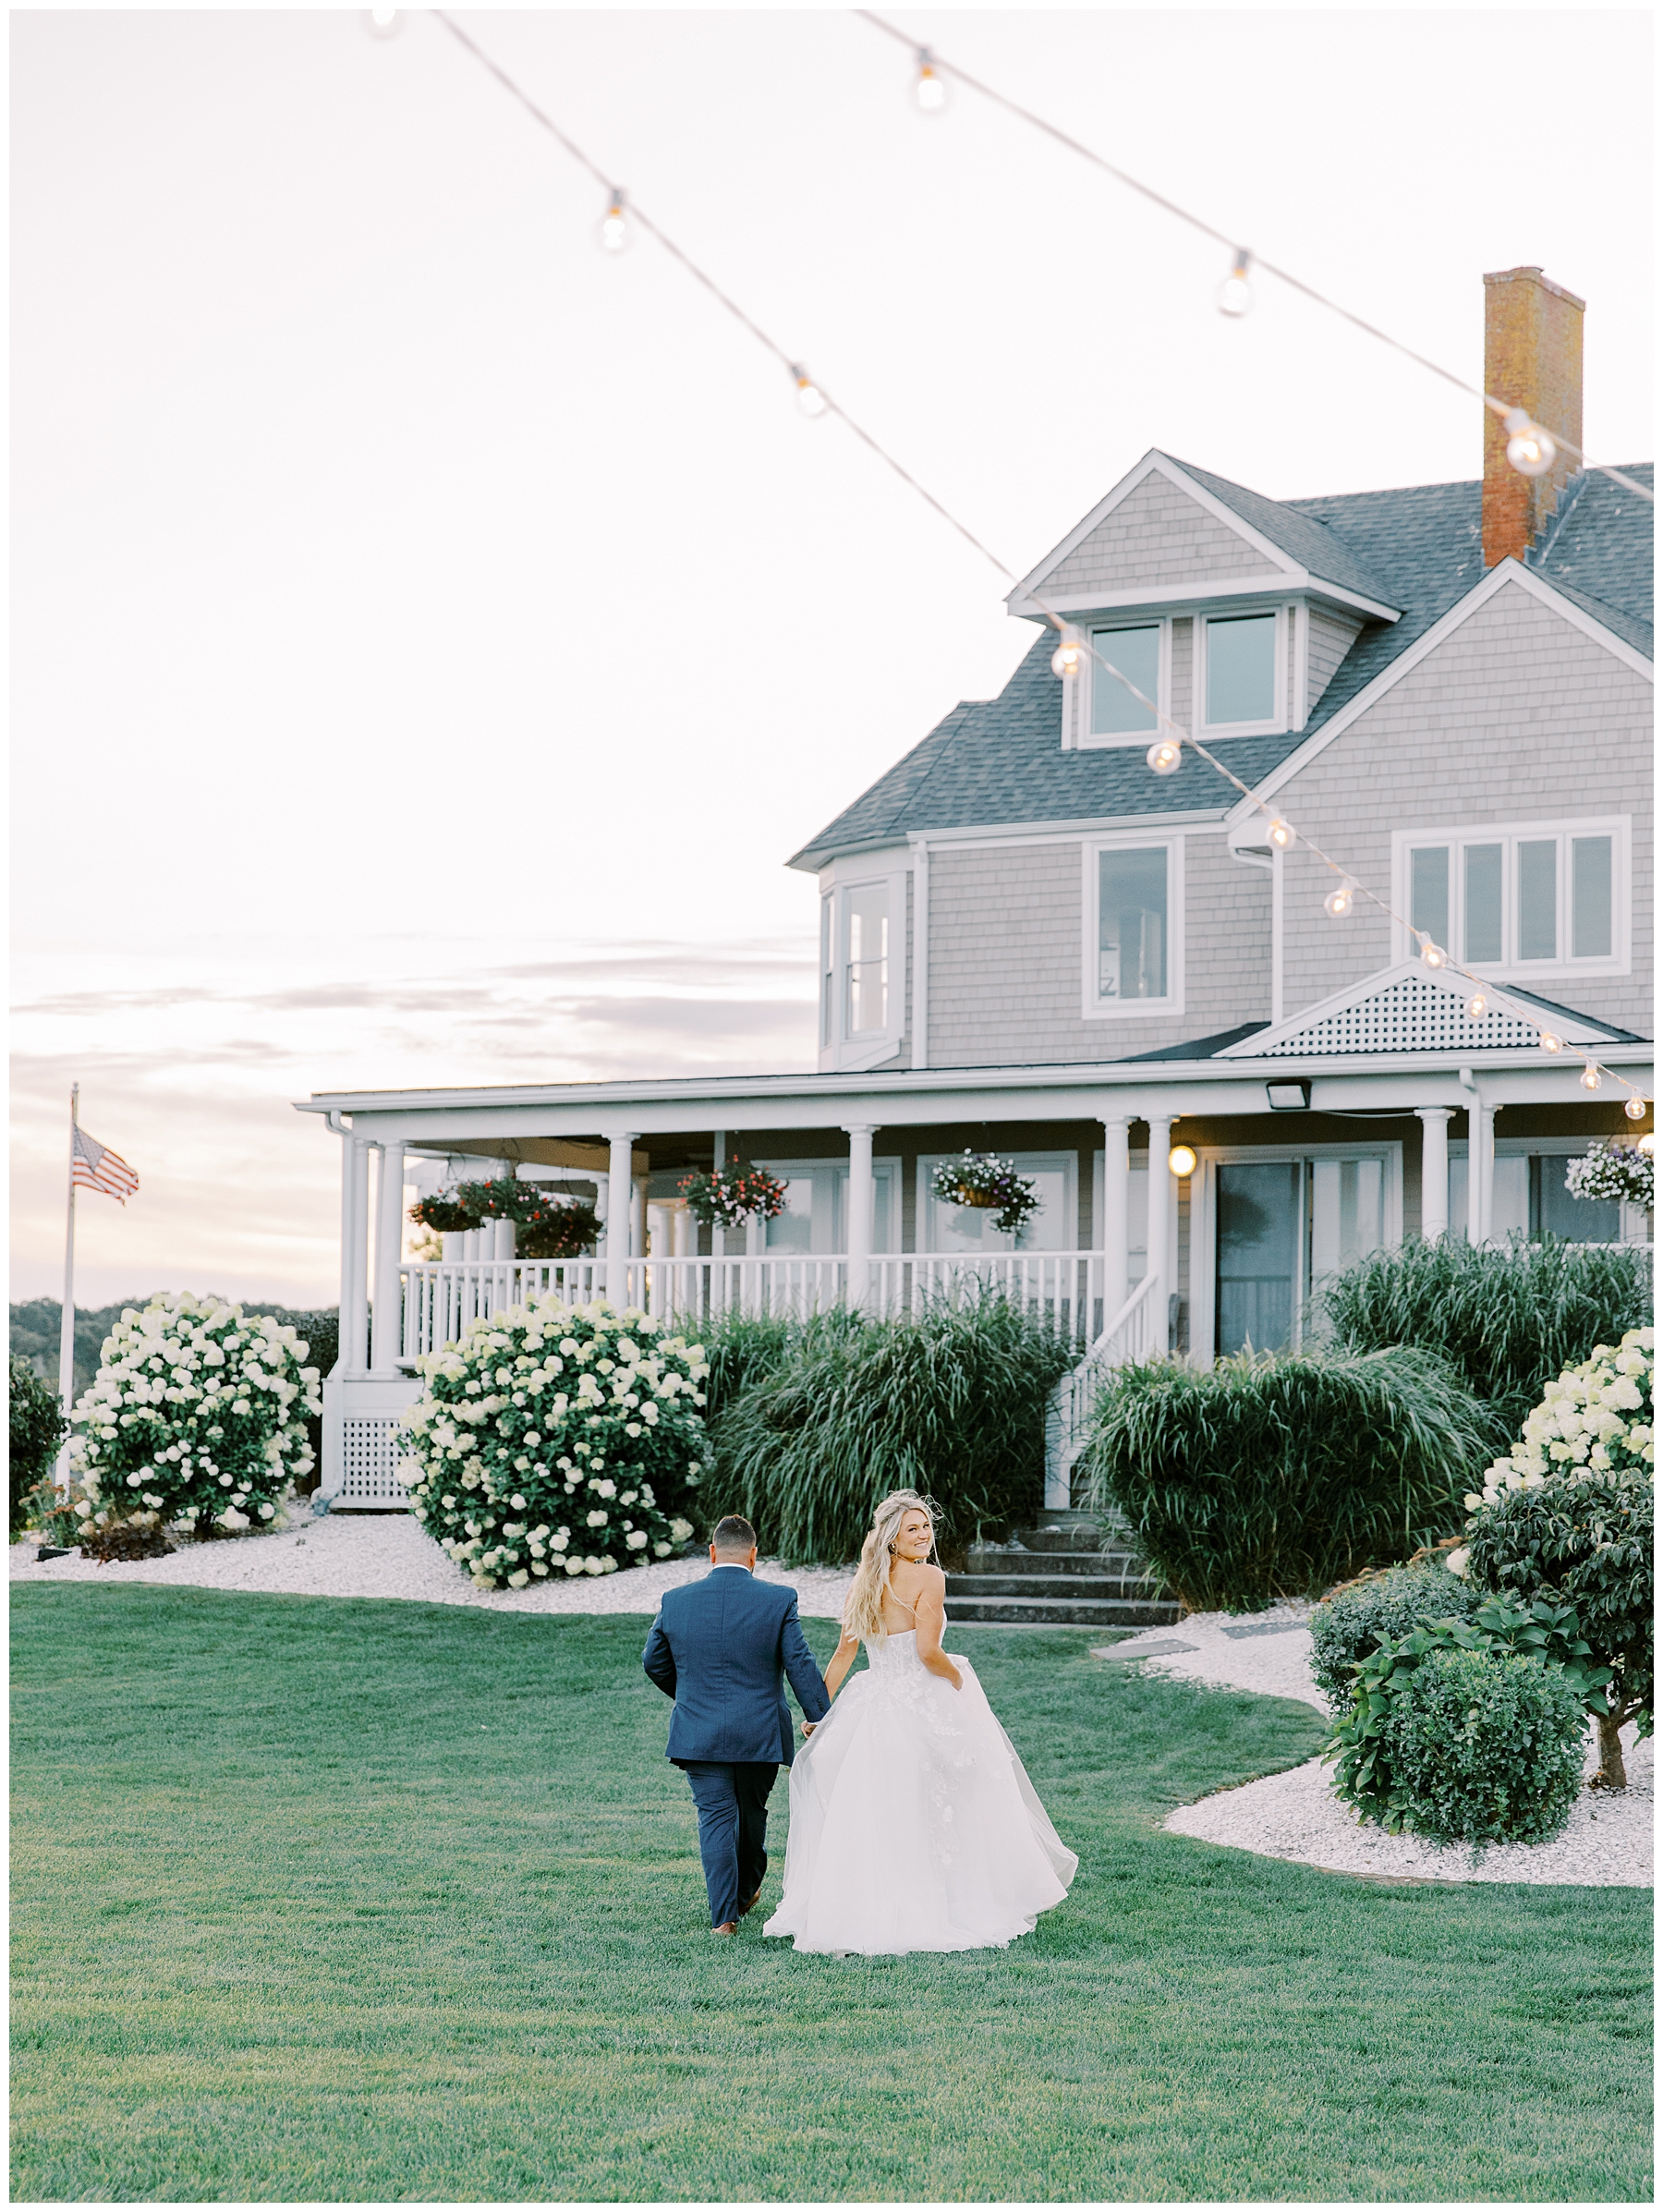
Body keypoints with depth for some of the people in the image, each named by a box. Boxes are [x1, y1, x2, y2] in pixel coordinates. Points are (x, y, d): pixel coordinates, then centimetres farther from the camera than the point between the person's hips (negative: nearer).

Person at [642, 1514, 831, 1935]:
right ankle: (745, 1892, 38)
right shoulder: (778, 1601, -8)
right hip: (760, 1734, 0)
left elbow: (654, 1662, 11)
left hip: (699, 1734, 0)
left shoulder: (675, 1601, -1)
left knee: (715, 1818, 4)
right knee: (752, 1814, 19)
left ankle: (723, 1915, -2)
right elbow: (801, 1667, -8)